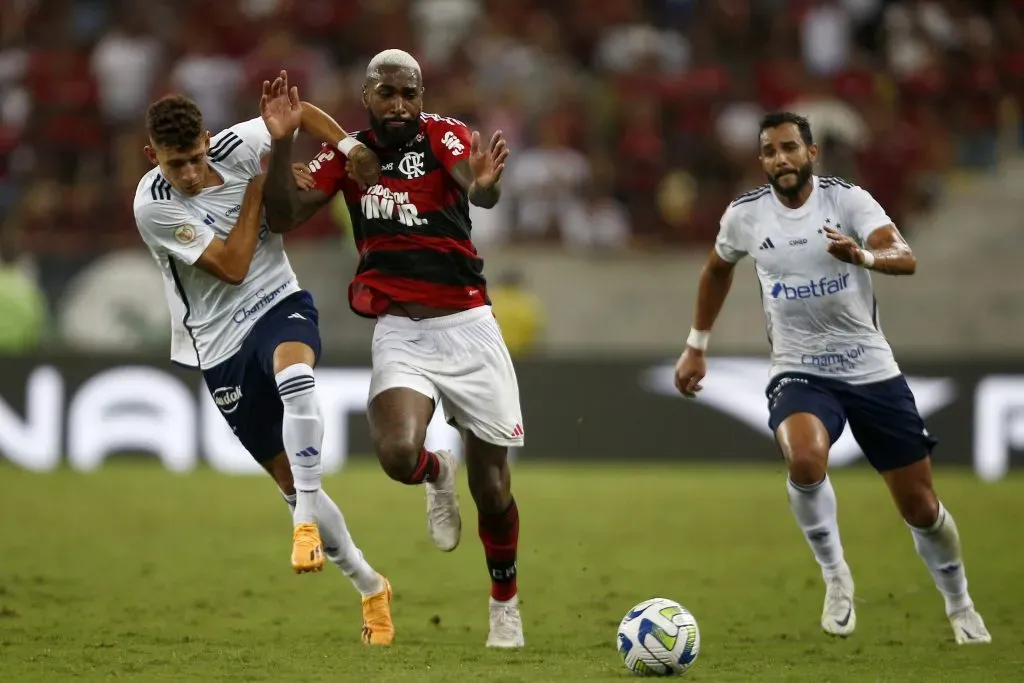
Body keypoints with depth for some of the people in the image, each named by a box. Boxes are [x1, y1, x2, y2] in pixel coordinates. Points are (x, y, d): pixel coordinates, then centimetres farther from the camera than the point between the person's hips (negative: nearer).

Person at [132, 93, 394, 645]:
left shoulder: (239, 145, -10)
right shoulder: (152, 206, -18)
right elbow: (232, 266, -18)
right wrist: (257, 189, -14)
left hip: (278, 303, 0)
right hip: (219, 344, 0)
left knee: (293, 373, -38)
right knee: (289, 477, 4)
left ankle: (306, 522, -32)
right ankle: (371, 588, 19)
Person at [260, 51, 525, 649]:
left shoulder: (444, 135, -8)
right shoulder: (346, 155, 3)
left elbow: (479, 189, -29)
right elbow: (283, 218, -3)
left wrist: (484, 184, -54)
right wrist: (282, 144, -17)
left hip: (468, 328, -1)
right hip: (399, 331, 1)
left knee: (491, 486, 5)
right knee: (399, 454, -26)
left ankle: (506, 604, 31)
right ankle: (438, 475, 13)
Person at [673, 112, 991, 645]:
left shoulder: (847, 199, -10)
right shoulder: (745, 215, -2)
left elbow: (904, 258, -26)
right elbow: (717, 269, 20)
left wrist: (863, 255, -47)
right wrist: (696, 347, 22)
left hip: (871, 368, 0)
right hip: (799, 373, 0)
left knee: (920, 506, 4)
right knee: (805, 461, -34)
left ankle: (960, 606, 31)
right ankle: (835, 576, -10)